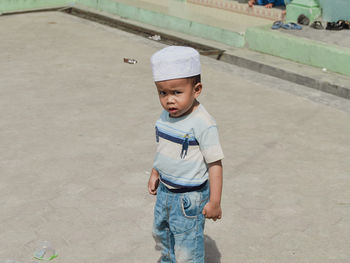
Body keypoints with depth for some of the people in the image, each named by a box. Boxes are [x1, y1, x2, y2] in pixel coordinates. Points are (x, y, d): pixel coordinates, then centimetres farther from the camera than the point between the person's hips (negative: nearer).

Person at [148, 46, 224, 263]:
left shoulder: (203, 125, -26)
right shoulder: (166, 116, -3)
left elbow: (215, 164, -22)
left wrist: (215, 202, -20)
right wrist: (155, 174, 20)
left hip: (189, 197, -8)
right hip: (164, 191, 8)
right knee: (161, 234, 29)